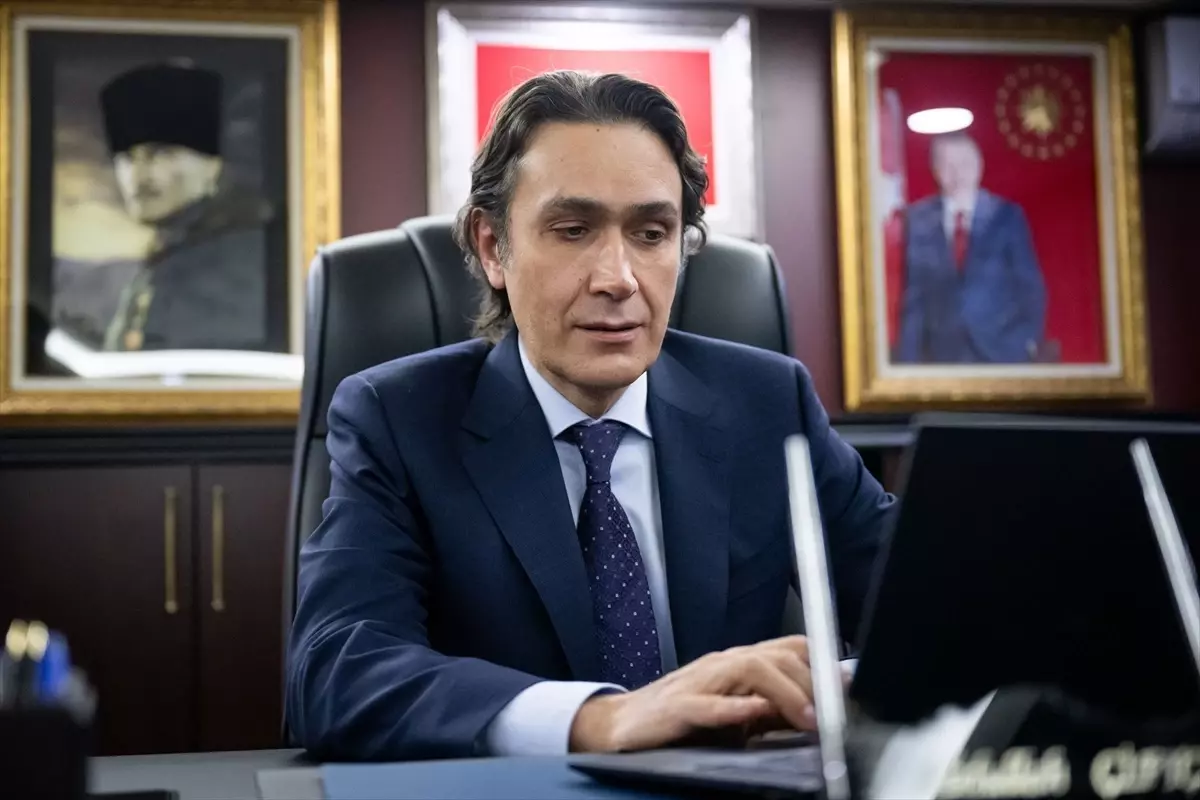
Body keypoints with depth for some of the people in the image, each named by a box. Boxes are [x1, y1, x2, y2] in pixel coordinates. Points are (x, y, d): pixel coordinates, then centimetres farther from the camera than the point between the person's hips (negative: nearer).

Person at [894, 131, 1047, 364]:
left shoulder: (1007, 215, 2)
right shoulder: (918, 219, 4)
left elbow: (1030, 284, 4)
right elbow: (913, 294, 5)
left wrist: (1030, 341, -4)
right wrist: (909, 355, 1)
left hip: (1002, 352, 0)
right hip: (942, 354, 1)